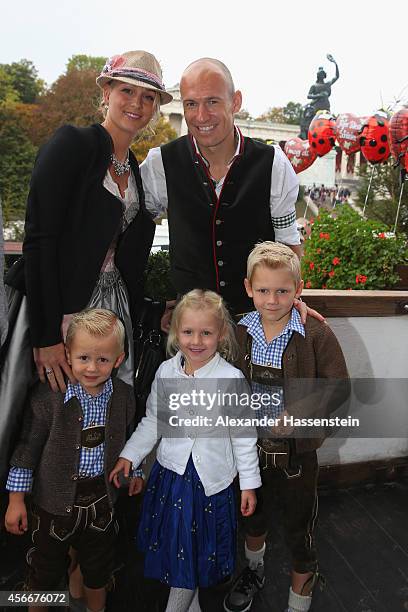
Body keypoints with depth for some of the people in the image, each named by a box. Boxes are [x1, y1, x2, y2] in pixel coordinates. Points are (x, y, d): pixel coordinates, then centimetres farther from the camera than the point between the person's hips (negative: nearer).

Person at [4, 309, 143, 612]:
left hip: (103, 496, 3)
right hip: (57, 498, -3)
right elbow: (28, 449, -12)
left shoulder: (124, 396, -10)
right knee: (46, 570, 19)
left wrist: (133, 471, 13)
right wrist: (16, 499, -8)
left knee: (98, 569, 24)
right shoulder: (48, 396, -21)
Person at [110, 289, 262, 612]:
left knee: (208, 555, 14)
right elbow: (153, 421, 7)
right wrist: (129, 455, 5)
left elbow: (243, 434, -9)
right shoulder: (166, 371, -5)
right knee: (176, 549, 19)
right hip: (170, 474, 4)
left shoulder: (231, 378, -16)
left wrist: (249, 483, -5)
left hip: (212, 479, -3)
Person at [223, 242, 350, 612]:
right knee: (254, 514, 27)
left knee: (299, 529, 15)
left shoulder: (316, 334, -17)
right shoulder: (239, 332, -7)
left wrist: (298, 414, -25)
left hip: (297, 450, -3)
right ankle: (254, 572, 57)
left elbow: (338, 388, -14)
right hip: (251, 446, 4)